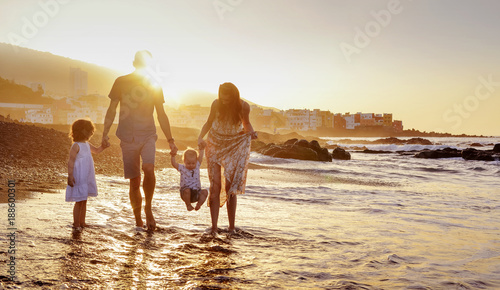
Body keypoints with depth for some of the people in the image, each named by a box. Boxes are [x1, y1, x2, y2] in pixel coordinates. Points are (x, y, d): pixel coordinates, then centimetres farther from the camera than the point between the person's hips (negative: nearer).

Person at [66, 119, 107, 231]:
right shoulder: (76, 146, -14)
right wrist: (70, 175, -23)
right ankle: (76, 224, 4)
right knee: (79, 201, -4)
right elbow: (71, 161, -17)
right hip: (79, 178, -9)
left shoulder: (87, 145, 12)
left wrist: (103, 146, 9)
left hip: (87, 178, 9)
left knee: (84, 201, 14)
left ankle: (82, 222, 23)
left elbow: (96, 150, 29)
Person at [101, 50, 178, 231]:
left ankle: (148, 208, -6)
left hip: (148, 135, 0)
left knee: (149, 168, -26)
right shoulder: (121, 82, 4)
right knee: (134, 181, 0)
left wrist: (170, 140, 10)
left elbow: (161, 115, 12)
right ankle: (138, 219, 16)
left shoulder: (154, 85, 7)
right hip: (127, 137, 0)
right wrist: (105, 133, 1)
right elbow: (112, 109, 9)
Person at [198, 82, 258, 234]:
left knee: (230, 187, -3)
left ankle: (231, 226, 8)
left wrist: (251, 132, -17)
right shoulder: (216, 104, -11)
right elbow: (209, 122, 3)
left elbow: (246, 123, 5)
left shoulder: (243, 106, -13)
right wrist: (200, 137, -12)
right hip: (215, 144, 1)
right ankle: (214, 226, -5)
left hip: (235, 146, 0)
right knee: (215, 185, -7)